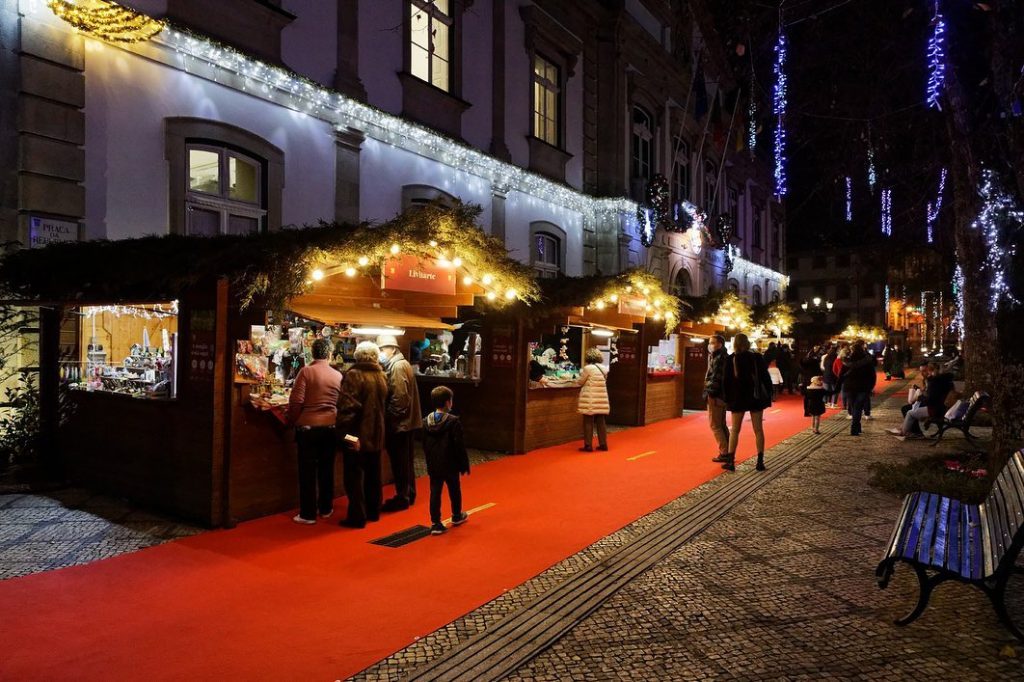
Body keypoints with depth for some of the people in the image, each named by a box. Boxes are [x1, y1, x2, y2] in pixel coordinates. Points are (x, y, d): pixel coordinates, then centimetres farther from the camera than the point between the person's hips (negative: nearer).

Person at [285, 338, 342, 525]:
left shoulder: (306, 371, -9)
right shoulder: (338, 375, 1)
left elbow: (296, 401, -12)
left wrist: (290, 421, 2)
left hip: (308, 426, -3)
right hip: (330, 427, 3)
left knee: (307, 471, 4)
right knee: (327, 469, 14)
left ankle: (308, 514, 9)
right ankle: (326, 508, 25)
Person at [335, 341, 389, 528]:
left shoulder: (354, 375, -15)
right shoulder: (382, 377, 7)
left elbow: (347, 406, -21)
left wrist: (344, 431, -17)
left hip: (357, 434, -7)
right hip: (376, 434, 7)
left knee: (354, 476, 2)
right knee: (373, 474, 17)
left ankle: (357, 516, 4)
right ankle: (373, 511, 26)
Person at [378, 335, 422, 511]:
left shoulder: (398, 366, -16)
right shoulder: (400, 364, 15)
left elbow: (399, 396, -23)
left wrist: (391, 417, -16)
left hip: (399, 423, -10)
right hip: (407, 421, 10)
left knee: (399, 462, -1)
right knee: (405, 460, 17)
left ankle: (402, 498, 7)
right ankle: (409, 494, 27)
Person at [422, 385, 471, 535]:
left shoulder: (426, 421, 1)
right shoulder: (453, 421, -17)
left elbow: (425, 445, 9)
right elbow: (460, 446, -14)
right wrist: (464, 465, -6)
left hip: (433, 465, 4)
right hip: (450, 465, -3)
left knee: (435, 492, 5)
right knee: (454, 490, 17)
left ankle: (435, 523, 3)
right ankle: (456, 516, 35)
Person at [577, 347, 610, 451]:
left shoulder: (588, 368, -12)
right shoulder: (603, 368, 7)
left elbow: (580, 382, -3)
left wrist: (581, 373, 16)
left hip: (590, 400, -6)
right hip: (601, 399, 6)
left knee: (588, 422, 1)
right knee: (601, 421, 12)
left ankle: (588, 445, 3)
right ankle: (603, 444, 18)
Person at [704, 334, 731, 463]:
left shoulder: (718, 358, -17)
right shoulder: (724, 357, 15)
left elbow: (716, 378, -22)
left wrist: (710, 393, -19)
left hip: (715, 395, -10)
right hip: (722, 395, 10)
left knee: (714, 425, -3)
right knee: (721, 425, 17)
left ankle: (724, 453, -1)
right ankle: (728, 451, 22)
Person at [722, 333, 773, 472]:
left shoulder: (731, 360, -6)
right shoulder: (757, 357, -4)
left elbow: (727, 381, -5)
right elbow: (766, 377, -2)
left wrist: (727, 398, 2)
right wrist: (768, 395, 5)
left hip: (738, 398, -1)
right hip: (756, 397, 1)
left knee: (734, 430, 7)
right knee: (758, 429, 7)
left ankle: (730, 461, 5)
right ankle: (760, 462, 6)